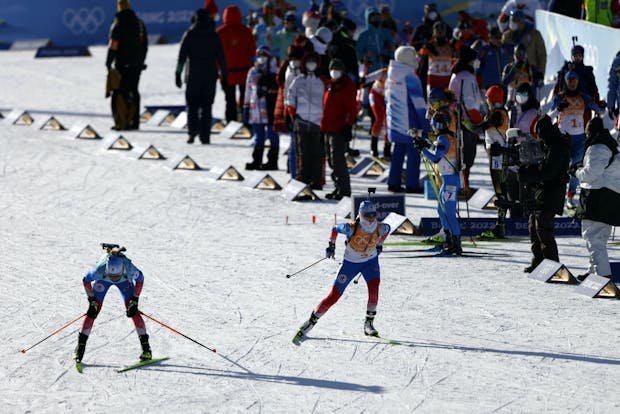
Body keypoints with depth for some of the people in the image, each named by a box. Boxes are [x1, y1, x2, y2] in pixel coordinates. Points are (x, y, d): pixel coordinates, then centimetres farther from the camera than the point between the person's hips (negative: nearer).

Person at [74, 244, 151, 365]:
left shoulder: (129, 269, -41)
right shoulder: (99, 270, -43)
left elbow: (140, 279, -18)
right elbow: (86, 280, -20)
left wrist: (134, 301, -20)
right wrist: (92, 301, -21)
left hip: (125, 281, 0)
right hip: (102, 280, 0)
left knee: (133, 312, -11)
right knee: (93, 312, -11)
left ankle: (146, 347, -3)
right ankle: (81, 346, 2)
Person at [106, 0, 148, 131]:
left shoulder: (118, 25, -11)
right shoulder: (139, 23, 10)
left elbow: (113, 46, -13)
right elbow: (145, 45, 15)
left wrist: (108, 63, -6)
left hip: (123, 64, -6)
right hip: (137, 64, 6)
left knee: (120, 93, -4)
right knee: (133, 91, 13)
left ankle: (121, 122, -10)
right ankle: (134, 121, 13)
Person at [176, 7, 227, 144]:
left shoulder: (189, 35, 1)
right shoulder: (214, 36, 4)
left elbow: (182, 55, -3)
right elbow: (221, 57, 3)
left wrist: (178, 73, -2)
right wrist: (224, 75, 8)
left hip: (193, 74, -1)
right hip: (210, 75, 1)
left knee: (192, 103, 7)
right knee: (206, 105, 4)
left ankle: (193, 128, -16)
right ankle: (205, 135, -1)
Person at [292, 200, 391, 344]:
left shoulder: (380, 228, -21)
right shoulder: (351, 228, -30)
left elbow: (387, 229, 5)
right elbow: (335, 229, -9)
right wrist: (331, 245, -8)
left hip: (370, 261, 2)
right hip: (350, 263, -2)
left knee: (374, 288, -25)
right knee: (334, 296, -3)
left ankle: (369, 324, -9)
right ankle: (310, 323, 12)